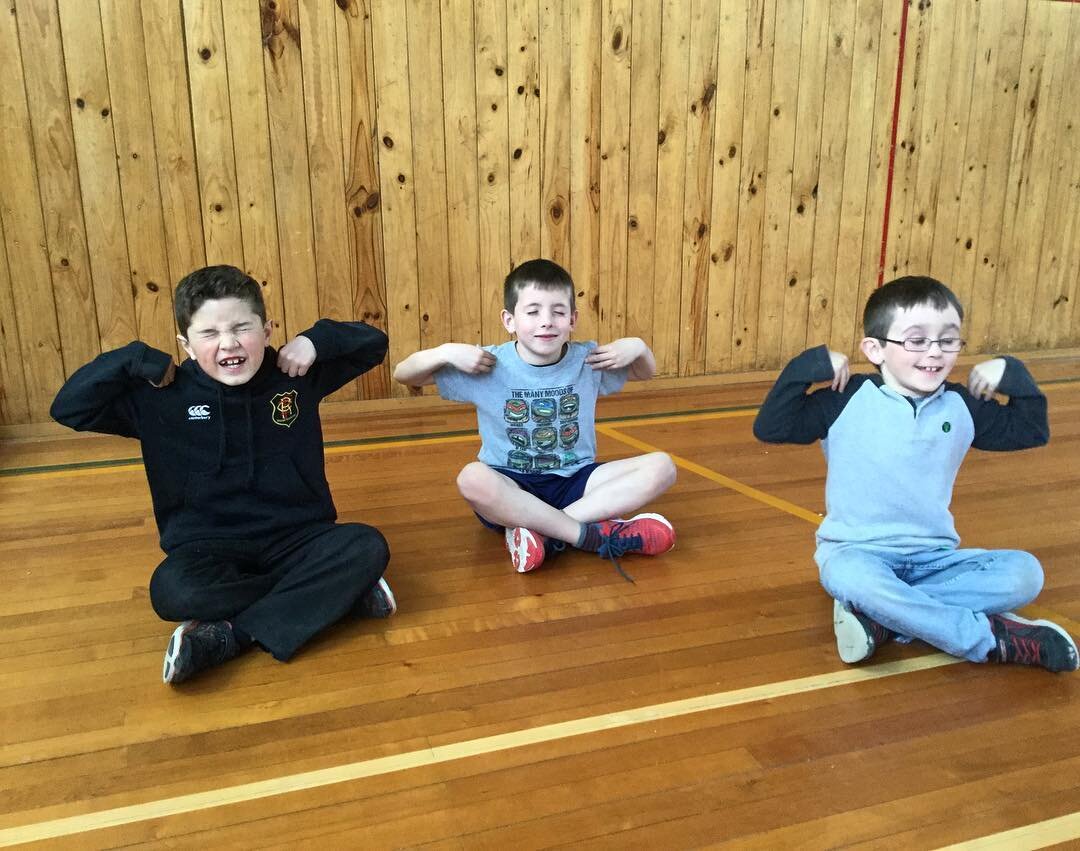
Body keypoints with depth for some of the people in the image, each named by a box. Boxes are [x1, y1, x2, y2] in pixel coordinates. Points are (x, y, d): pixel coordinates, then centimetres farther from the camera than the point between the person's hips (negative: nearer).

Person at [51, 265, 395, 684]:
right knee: (172, 590, -33)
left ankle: (228, 635, -23)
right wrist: (139, 360, -14)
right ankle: (339, 592, -20)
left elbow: (373, 342, 6)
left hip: (296, 540, 2)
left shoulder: (298, 374, -1)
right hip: (210, 549, -1)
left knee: (368, 548, -27)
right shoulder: (162, 397, -4)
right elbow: (68, 409, -4)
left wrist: (316, 340, -12)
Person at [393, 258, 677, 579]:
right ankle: (596, 534, -29)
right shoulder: (488, 365, -7)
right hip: (512, 488, -2)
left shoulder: (588, 360, 0)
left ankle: (544, 530, -26)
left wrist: (637, 346, -3)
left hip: (574, 482, 3)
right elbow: (402, 374, -2)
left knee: (661, 466, -19)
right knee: (472, 479, -37)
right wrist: (445, 352, -19)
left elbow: (646, 373, 18)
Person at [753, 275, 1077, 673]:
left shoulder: (963, 406, 6)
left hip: (933, 556, 5)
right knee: (850, 577, -39)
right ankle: (992, 637, -22)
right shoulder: (848, 400, -8)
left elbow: (1032, 431, 17)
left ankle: (880, 616, -24)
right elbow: (769, 428, -14)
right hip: (857, 551, -4)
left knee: (1024, 572, -18)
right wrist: (810, 365, -20)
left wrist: (1013, 375, 3)